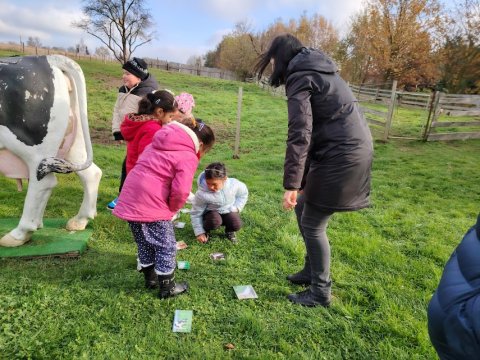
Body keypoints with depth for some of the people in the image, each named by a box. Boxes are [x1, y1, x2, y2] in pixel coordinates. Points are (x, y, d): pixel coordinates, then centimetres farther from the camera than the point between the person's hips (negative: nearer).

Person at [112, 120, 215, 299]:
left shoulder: (159, 143, 16)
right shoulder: (188, 157, -10)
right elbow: (181, 190, -22)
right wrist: (173, 208, -1)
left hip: (130, 198, 8)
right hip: (151, 203, -8)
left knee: (144, 243, 23)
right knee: (166, 246, 11)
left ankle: (151, 279, 40)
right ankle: (167, 288, 24)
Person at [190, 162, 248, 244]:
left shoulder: (234, 184, -25)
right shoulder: (202, 194, -31)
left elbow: (243, 193, 0)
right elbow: (195, 213, -16)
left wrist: (236, 208, -9)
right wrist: (199, 232, -16)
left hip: (228, 211, 2)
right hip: (211, 213, -2)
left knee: (236, 225, -26)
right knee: (215, 221, -36)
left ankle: (229, 231, 12)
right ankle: (205, 230, 1)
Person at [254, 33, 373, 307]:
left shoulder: (299, 77, -10)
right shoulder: (318, 69, 19)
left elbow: (300, 134, -21)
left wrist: (291, 184, -22)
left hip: (341, 155, -9)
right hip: (354, 148, 9)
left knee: (313, 224, 2)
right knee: (303, 207, 19)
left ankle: (321, 292, 19)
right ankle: (312, 271, 33)